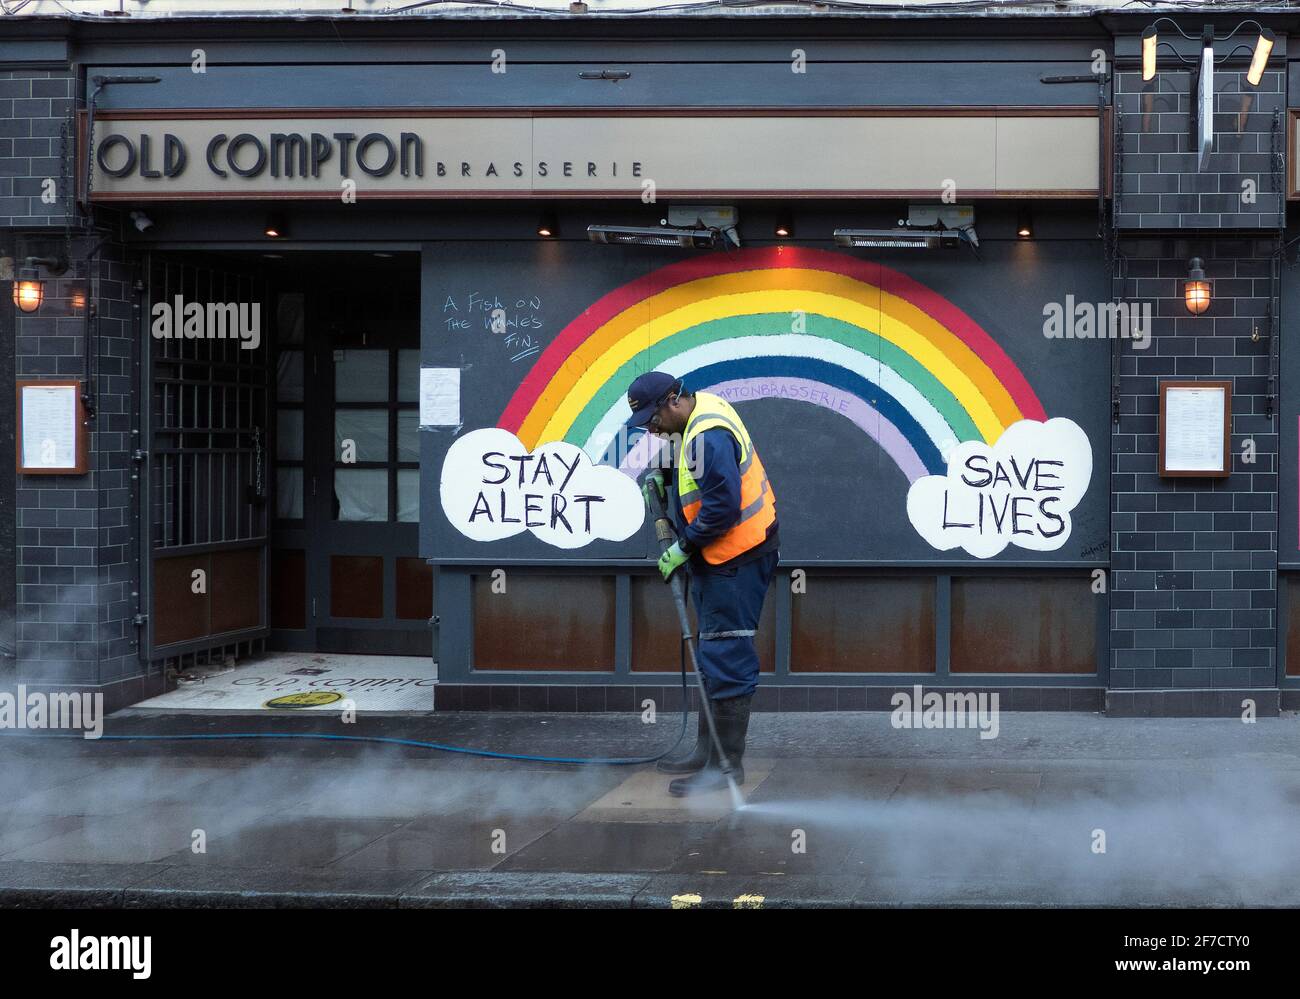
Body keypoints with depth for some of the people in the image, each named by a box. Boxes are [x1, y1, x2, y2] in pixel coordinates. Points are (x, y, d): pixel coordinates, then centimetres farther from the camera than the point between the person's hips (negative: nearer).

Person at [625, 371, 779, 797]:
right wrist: (664, 477, 7)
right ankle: (708, 751, 27)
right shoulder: (699, 414, 8)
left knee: (726, 657, -8)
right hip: (716, 558, 11)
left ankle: (726, 764, -5)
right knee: (713, 656, 17)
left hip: (736, 559, -11)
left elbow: (722, 506, -27)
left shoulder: (709, 436, -24)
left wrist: (684, 547, -17)